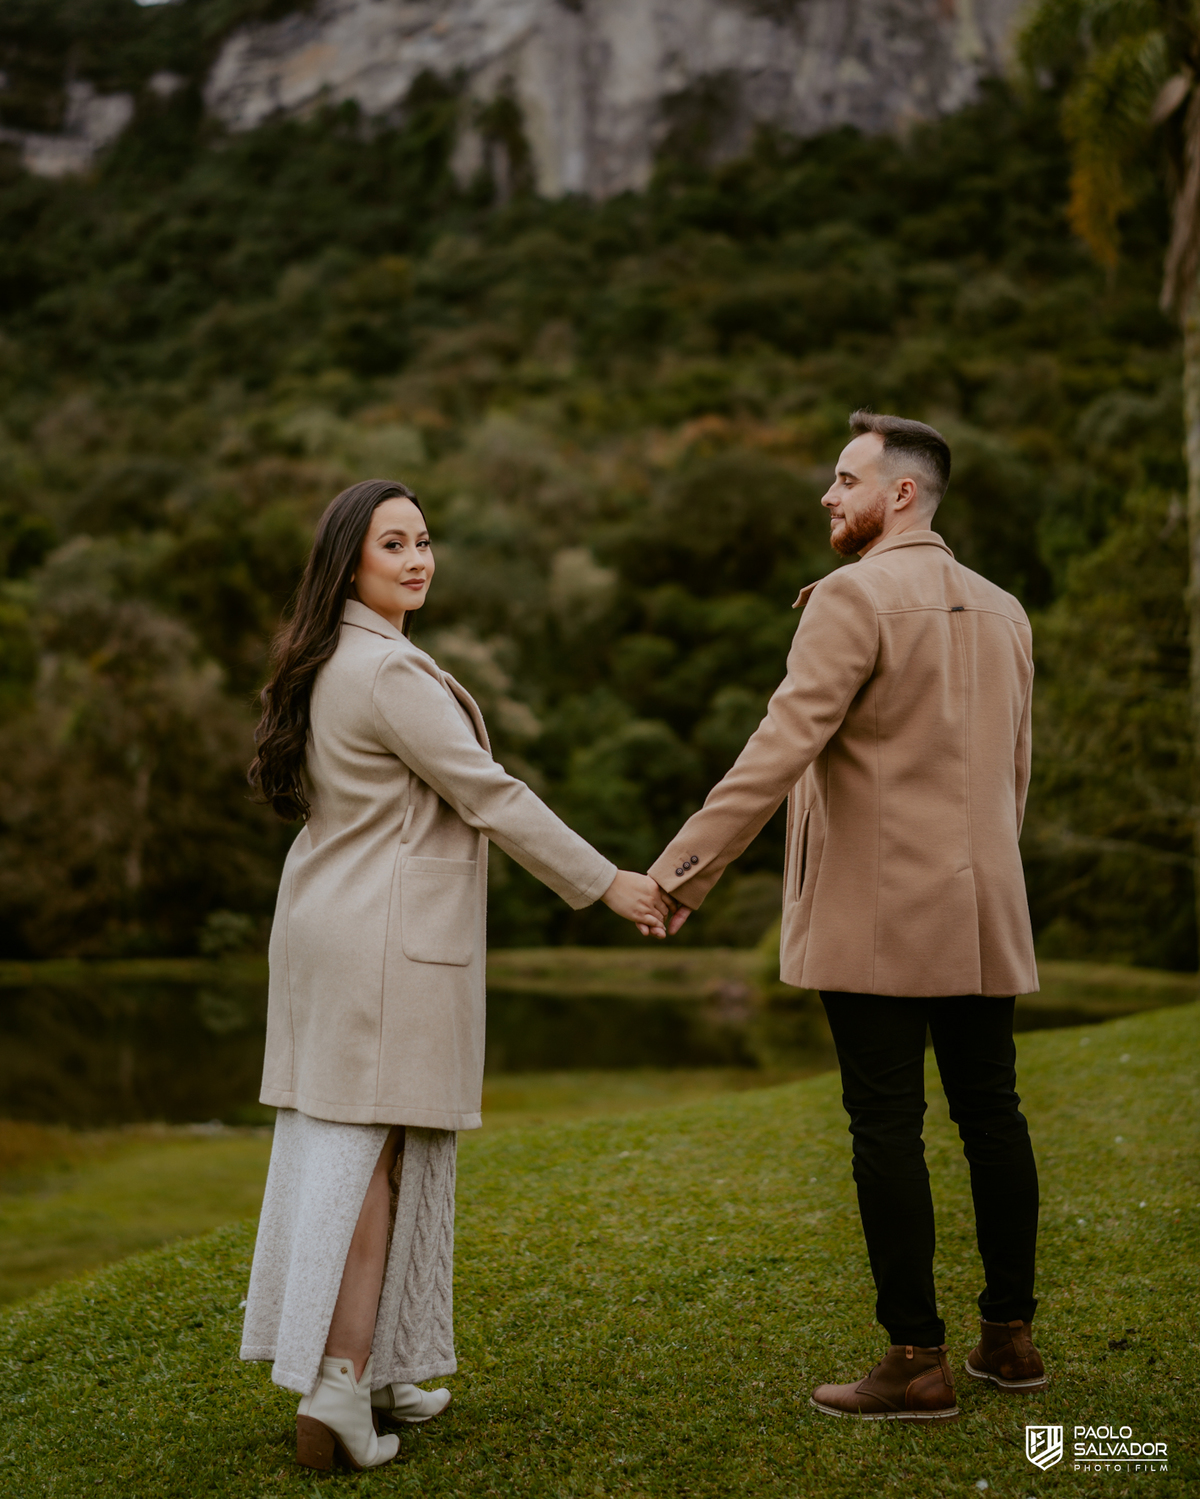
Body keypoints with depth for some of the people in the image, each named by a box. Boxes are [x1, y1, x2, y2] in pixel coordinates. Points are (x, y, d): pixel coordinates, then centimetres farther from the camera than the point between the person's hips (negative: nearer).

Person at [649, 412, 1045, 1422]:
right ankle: (1010, 1338, 22)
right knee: (991, 1115, 13)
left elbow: (783, 747, -18)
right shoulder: (1002, 611, 13)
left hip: (878, 915, -7)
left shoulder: (854, 598, -10)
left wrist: (684, 867, -17)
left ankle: (917, 1363, 2)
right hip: (984, 916, 8)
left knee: (887, 1129, -2)